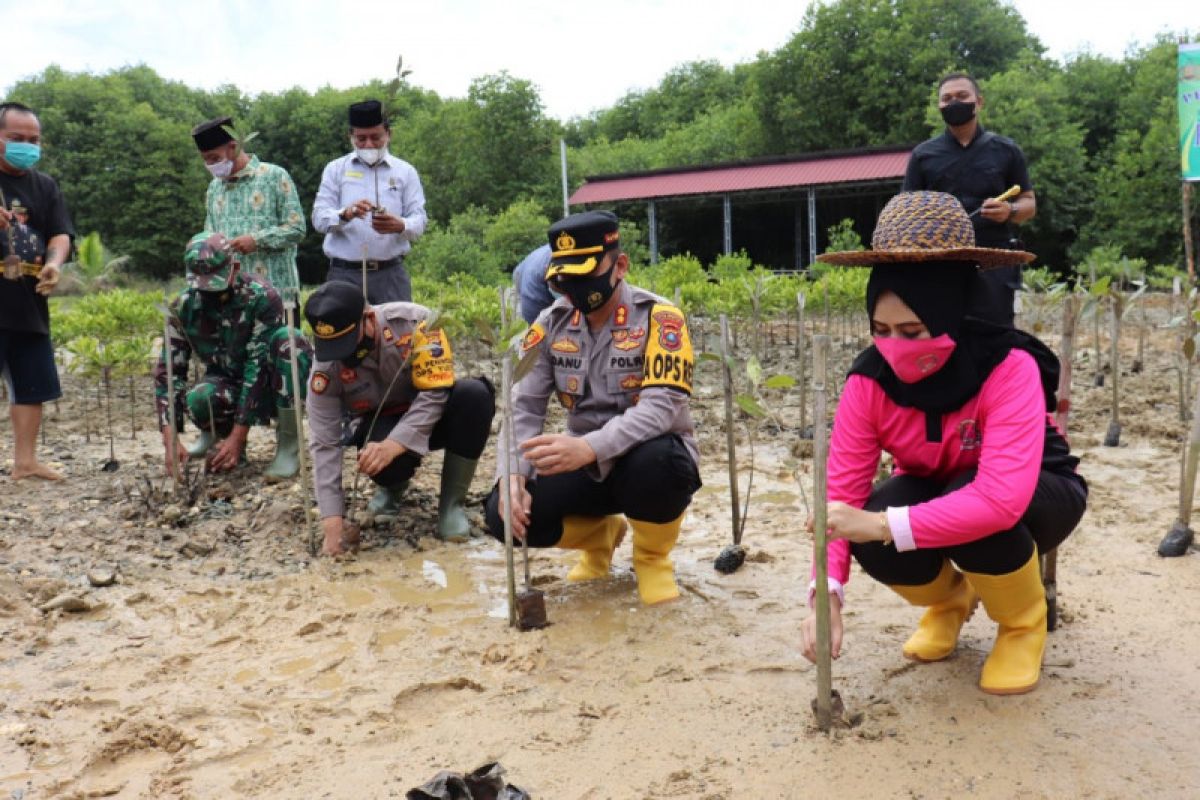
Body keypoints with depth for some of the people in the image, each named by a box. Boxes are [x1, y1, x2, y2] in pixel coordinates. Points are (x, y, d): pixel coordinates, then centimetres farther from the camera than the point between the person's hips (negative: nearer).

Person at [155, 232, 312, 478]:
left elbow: (259, 366, -26)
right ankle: (220, 430, 4)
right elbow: (169, 371, -11)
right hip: (226, 384, 2)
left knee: (289, 339, -33)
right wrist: (170, 441, -24)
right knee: (198, 401, -35)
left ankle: (289, 444, -19)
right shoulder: (184, 307, -11)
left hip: (267, 386, -2)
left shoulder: (262, 297, -23)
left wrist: (238, 437, -29)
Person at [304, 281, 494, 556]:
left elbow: (434, 394, -27)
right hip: (382, 424, 1)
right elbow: (324, 444, -20)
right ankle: (393, 485, 8)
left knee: (474, 394, -33)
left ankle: (452, 503, -16)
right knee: (383, 463, -35)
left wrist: (394, 444, -41)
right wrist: (333, 521, -27)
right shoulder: (326, 367, -21)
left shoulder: (414, 321, -28)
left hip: (434, 412, 0)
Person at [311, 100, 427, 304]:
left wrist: (400, 226, -21)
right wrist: (345, 214, -21)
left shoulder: (405, 171, 11)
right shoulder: (335, 169, 11)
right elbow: (318, 218, 2)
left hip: (391, 273, 0)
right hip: (344, 274, 0)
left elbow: (419, 220, 3)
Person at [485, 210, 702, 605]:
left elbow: (662, 406, -29)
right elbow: (523, 405, -4)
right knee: (505, 514, -19)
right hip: (586, 466, 4)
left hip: (645, 459, -4)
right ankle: (600, 534, 15)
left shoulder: (659, 317, -16)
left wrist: (588, 447, -44)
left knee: (656, 462, -39)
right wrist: (514, 477, -21)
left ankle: (652, 556, -3)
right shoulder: (552, 322, -1)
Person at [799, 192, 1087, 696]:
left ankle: (1025, 621, -2)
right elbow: (841, 493, -25)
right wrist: (828, 594, -37)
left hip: (1037, 495, -3)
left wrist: (884, 524, -48)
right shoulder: (870, 379, -23)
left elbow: (1001, 498, -45)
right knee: (875, 547, -29)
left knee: (945, 524, -38)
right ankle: (950, 599, 9)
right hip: (933, 494, 3)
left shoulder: (1008, 367, -35)